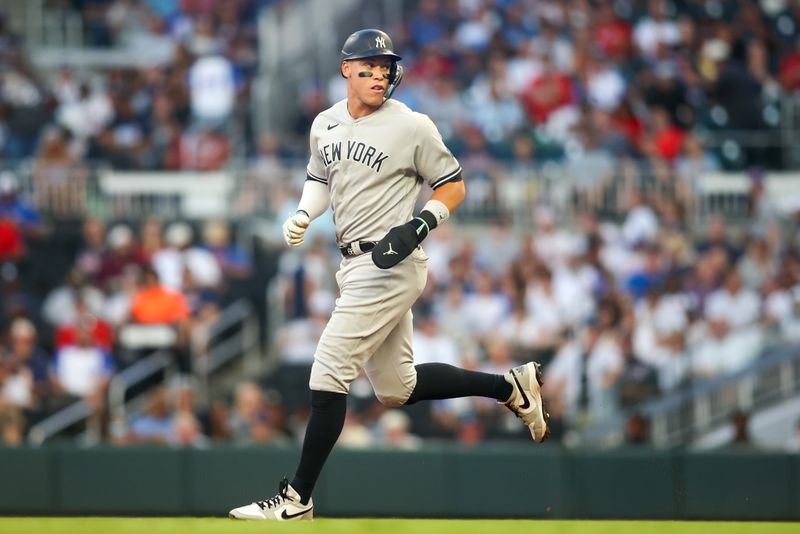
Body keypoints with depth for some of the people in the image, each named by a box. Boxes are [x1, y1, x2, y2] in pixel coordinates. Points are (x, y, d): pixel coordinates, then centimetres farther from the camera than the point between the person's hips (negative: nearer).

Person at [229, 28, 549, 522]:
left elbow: (453, 186, -3)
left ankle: (297, 500, -5)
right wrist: (304, 214, 5)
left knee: (328, 375, -11)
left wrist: (416, 227, -18)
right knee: (397, 388, 15)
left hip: (390, 269, -8)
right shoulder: (326, 124, 10)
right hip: (357, 266, 8)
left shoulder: (411, 126, -9)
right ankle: (510, 388, 27)